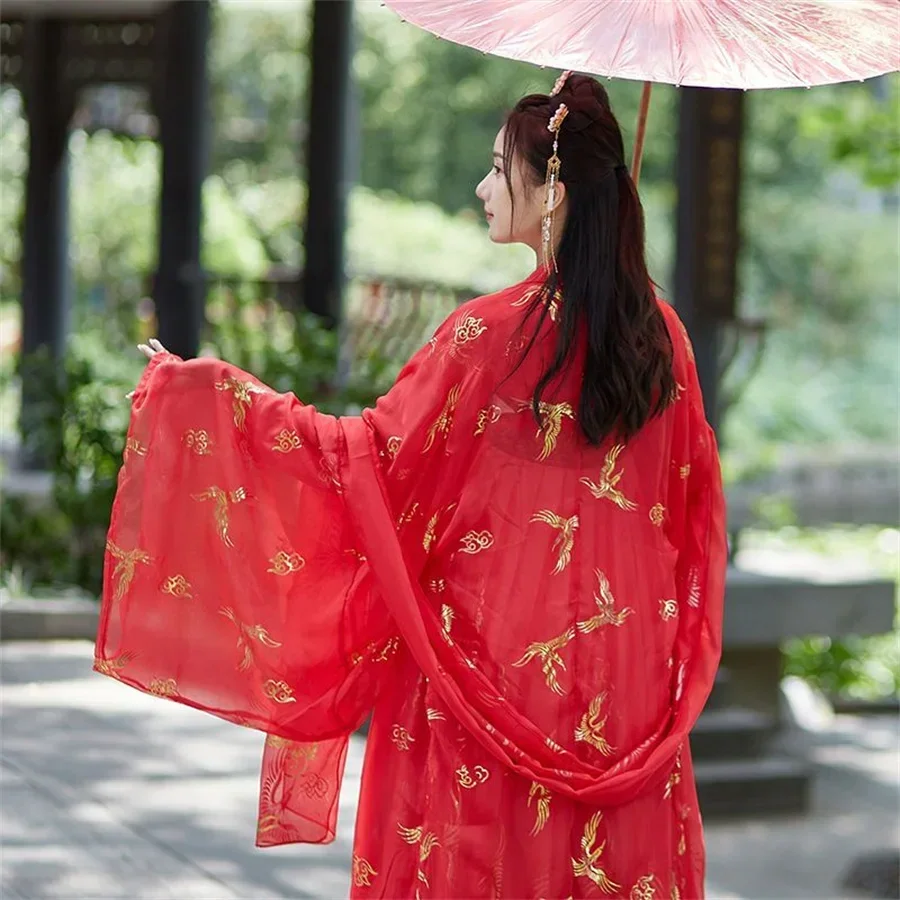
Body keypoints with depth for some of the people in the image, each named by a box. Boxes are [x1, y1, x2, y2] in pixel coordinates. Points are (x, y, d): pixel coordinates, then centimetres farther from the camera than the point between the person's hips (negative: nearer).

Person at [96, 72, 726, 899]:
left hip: (494, 658, -5)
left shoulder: (494, 334, -15)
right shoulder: (660, 329, 0)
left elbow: (367, 459, -11)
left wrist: (209, 391, -4)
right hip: (623, 676, 5)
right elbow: (691, 502, 9)